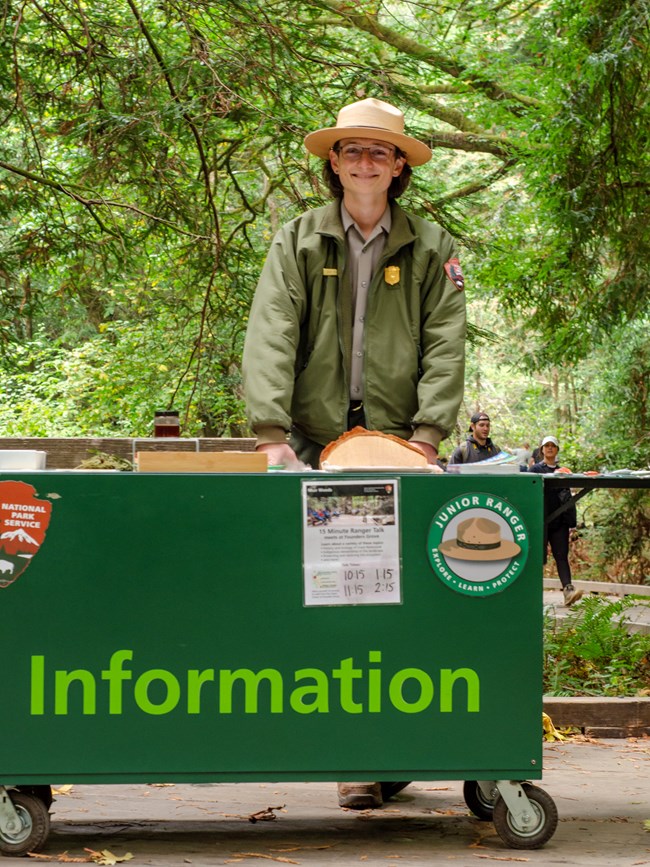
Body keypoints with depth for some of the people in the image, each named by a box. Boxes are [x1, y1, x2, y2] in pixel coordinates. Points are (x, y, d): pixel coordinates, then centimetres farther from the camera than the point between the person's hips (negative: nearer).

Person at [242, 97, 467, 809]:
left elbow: (445, 346, 3)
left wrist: (427, 433, -10)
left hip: (399, 448, 0)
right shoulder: (297, 242, 8)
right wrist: (272, 433, -13)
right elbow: (270, 338, -1)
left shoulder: (431, 248, 10)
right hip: (314, 446, 0)